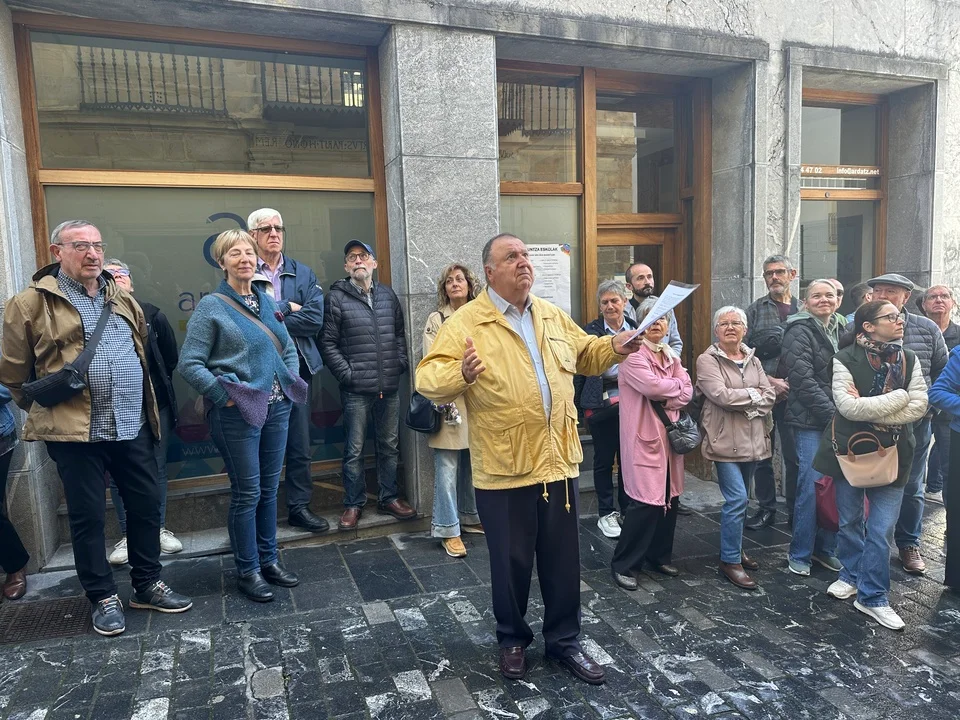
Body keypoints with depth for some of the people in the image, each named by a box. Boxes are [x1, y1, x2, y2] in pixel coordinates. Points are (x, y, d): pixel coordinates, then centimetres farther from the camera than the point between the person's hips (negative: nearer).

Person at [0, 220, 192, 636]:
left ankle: (147, 585, 27)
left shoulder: (122, 298, 13)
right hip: (74, 431, -4)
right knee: (88, 516, 6)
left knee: (146, 506, 11)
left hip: (133, 427, 5)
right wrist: (48, 412, 11)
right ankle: (102, 597, 23)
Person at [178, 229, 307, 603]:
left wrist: (290, 384, 6)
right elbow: (189, 364, -10)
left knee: (269, 489, 14)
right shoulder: (211, 306, -6)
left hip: (276, 408, 6)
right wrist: (225, 396, -14)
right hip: (237, 414, -6)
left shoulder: (267, 302, 11)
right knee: (246, 493, 2)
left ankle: (269, 560, 28)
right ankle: (247, 571, 18)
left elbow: (289, 349, 19)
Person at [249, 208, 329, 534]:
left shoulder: (303, 274, 10)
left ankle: (299, 506, 22)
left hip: (297, 367, 3)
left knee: (300, 444, 9)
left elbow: (315, 318, -4)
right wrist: (287, 308, -8)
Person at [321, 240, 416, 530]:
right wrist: (347, 374, -10)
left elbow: (399, 333, 17)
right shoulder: (336, 297, -3)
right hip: (356, 389, -4)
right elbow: (328, 343, -5)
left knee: (390, 445, 13)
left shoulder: (387, 295, 11)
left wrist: (400, 363, 5)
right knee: (355, 450, 4)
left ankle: (389, 498, 27)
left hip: (390, 387, 4)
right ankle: (353, 504, 18)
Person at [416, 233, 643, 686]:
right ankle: (512, 639, 36)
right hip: (503, 467, -4)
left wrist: (613, 348, 5)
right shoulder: (466, 322, -9)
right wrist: (462, 374, -35)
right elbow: (429, 378, -15)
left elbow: (584, 353, 24)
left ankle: (564, 640, 35)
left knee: (563, 560, 15)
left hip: (558, 460, 5)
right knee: (511, 562, 12)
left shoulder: (553, 317, 10)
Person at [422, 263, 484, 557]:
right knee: (448, 468, -2)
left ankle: (471, 516, 29)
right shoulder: (436, 319, 1)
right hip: (449, 401, -4)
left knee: (473, 464, 13)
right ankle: (448, 530, 6)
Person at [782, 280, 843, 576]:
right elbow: (803, 379, -14)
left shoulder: (839, 329, 14)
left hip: (836, 418, 6)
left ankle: (825, 548, 23)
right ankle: (799, 554, 9)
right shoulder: (800, 331, -6)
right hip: (810, 421, -6)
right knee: (812, 485, -6)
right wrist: (831, 413, -15)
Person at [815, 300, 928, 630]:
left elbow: (919, 407, -8)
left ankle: (872, 597, 14)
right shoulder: (845, 360, -11)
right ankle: (852, 575, 36)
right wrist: (898, 397, -15)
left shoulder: (908, 359, 1)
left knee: (881, 531, 1)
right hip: (849, 451, -2)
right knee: (850, 522, 15)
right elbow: (848, 406, -21)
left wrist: (871, 413, -17)